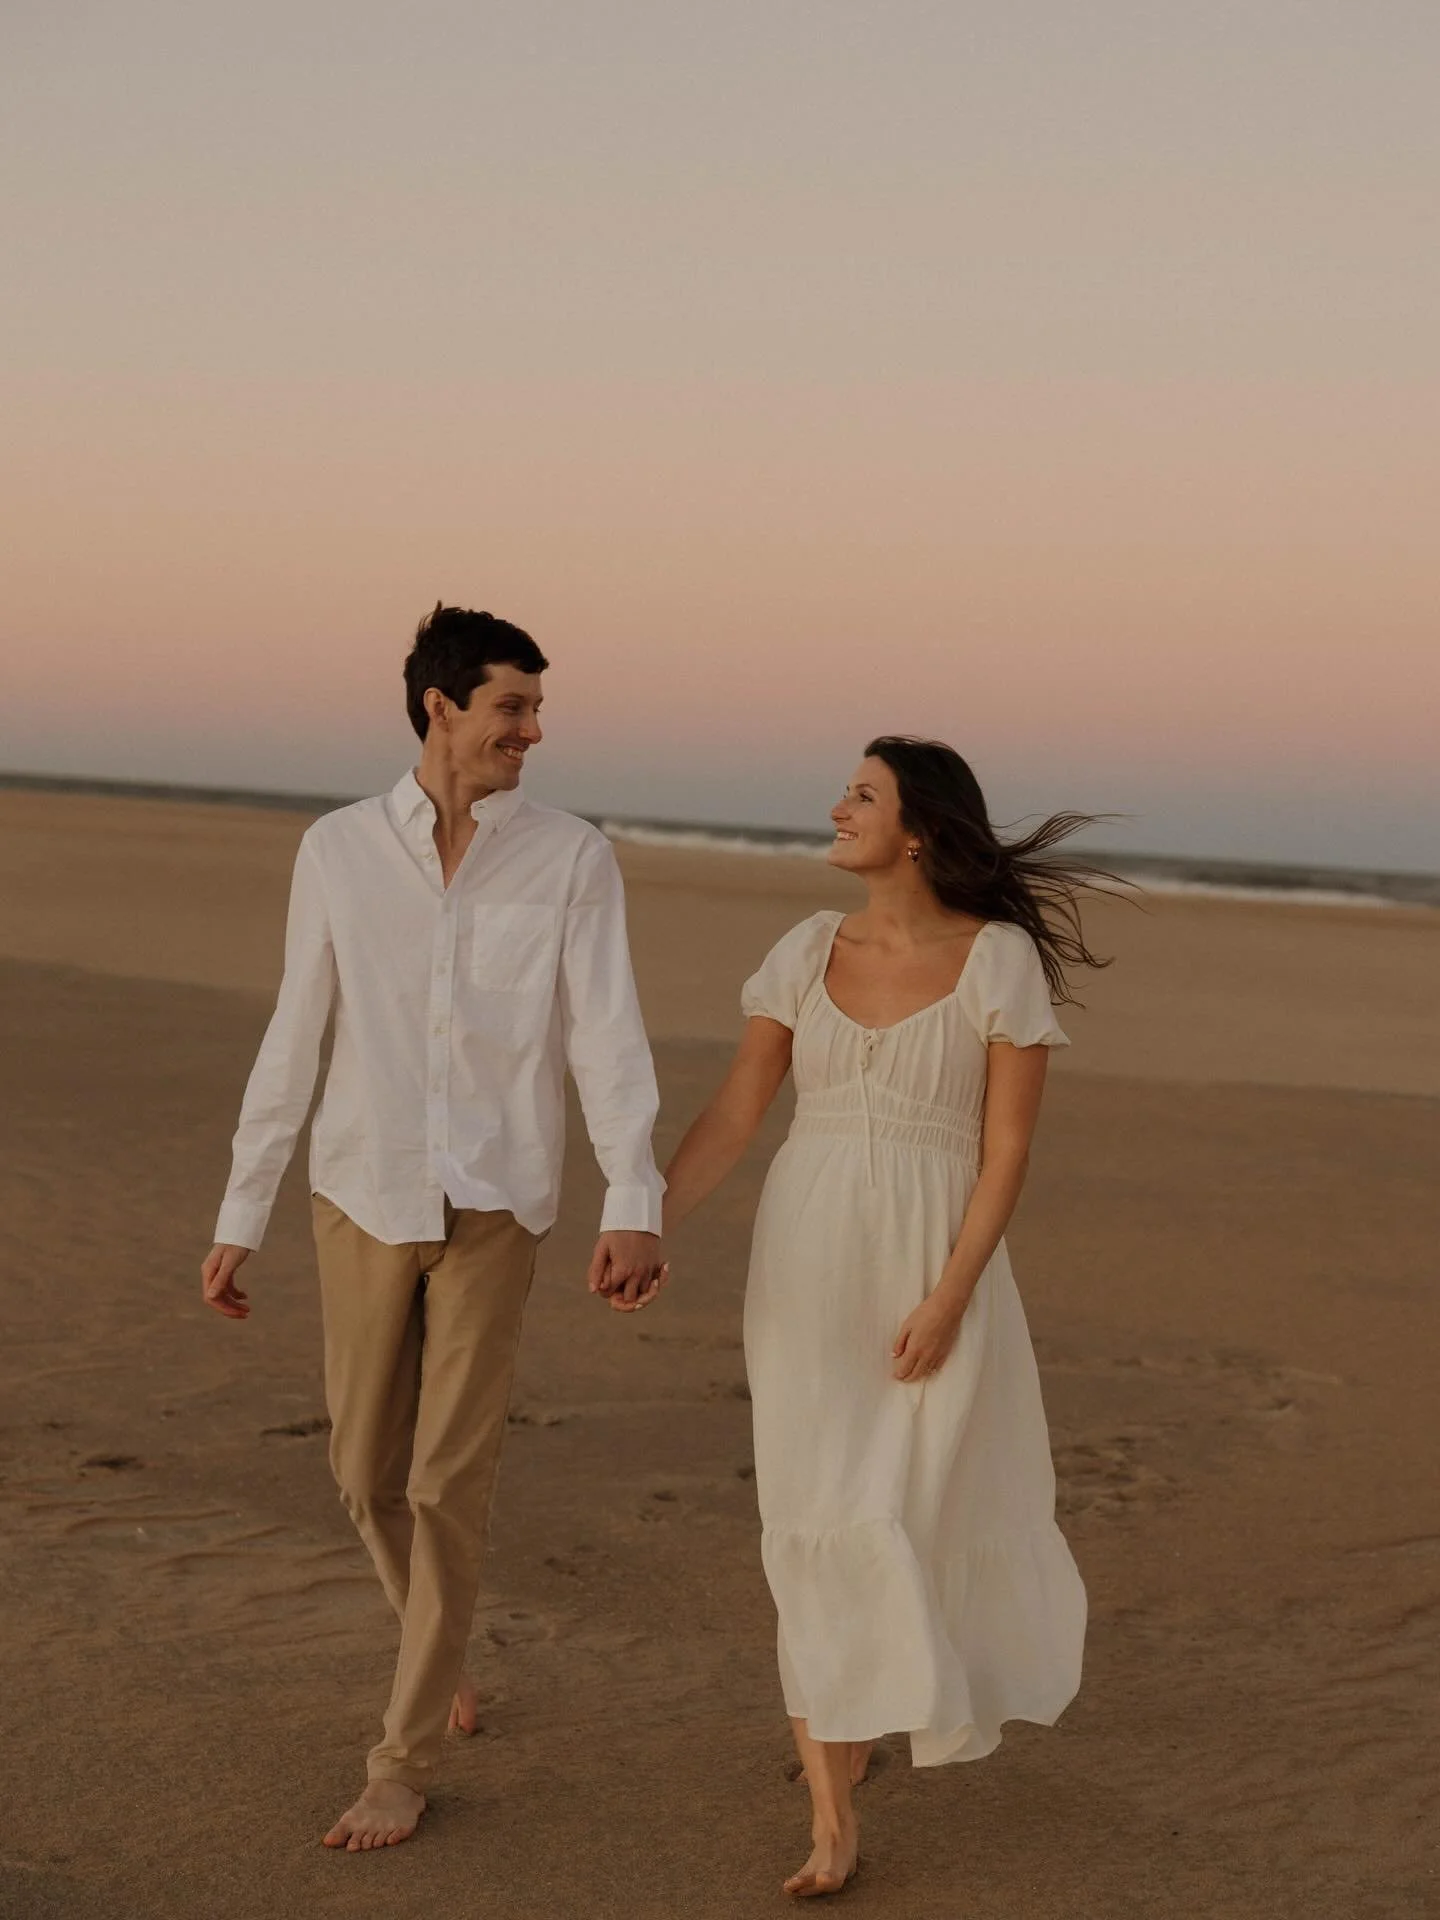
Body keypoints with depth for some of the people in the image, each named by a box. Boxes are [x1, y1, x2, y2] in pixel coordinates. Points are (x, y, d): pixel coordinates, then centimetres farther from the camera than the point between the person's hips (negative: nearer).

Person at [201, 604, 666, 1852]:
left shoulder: (573, 859, -6)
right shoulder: (338, 850, -2)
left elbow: (609, 1038, -13)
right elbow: (293, 1043, 3)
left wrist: (636, 1203, -26)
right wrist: (242, 1215, 4)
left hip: (496, 1209, -2)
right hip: (364, 1198, 2)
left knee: (451, 1480, -3)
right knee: (369, 1470, 10)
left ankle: (405, 1762, 8)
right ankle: (441, 1649, 40)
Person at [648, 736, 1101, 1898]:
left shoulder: (1000, 956, -10)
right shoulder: (810, 951, 2)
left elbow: (1010, 1147, -11)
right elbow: (734, 1116, 2)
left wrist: (948, 1301, -17)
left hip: (936, 1271, -3)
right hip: (807, 1267, 3)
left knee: (923, 1515, 6)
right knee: (818, 1528, -2)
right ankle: (834, 1816, 3)